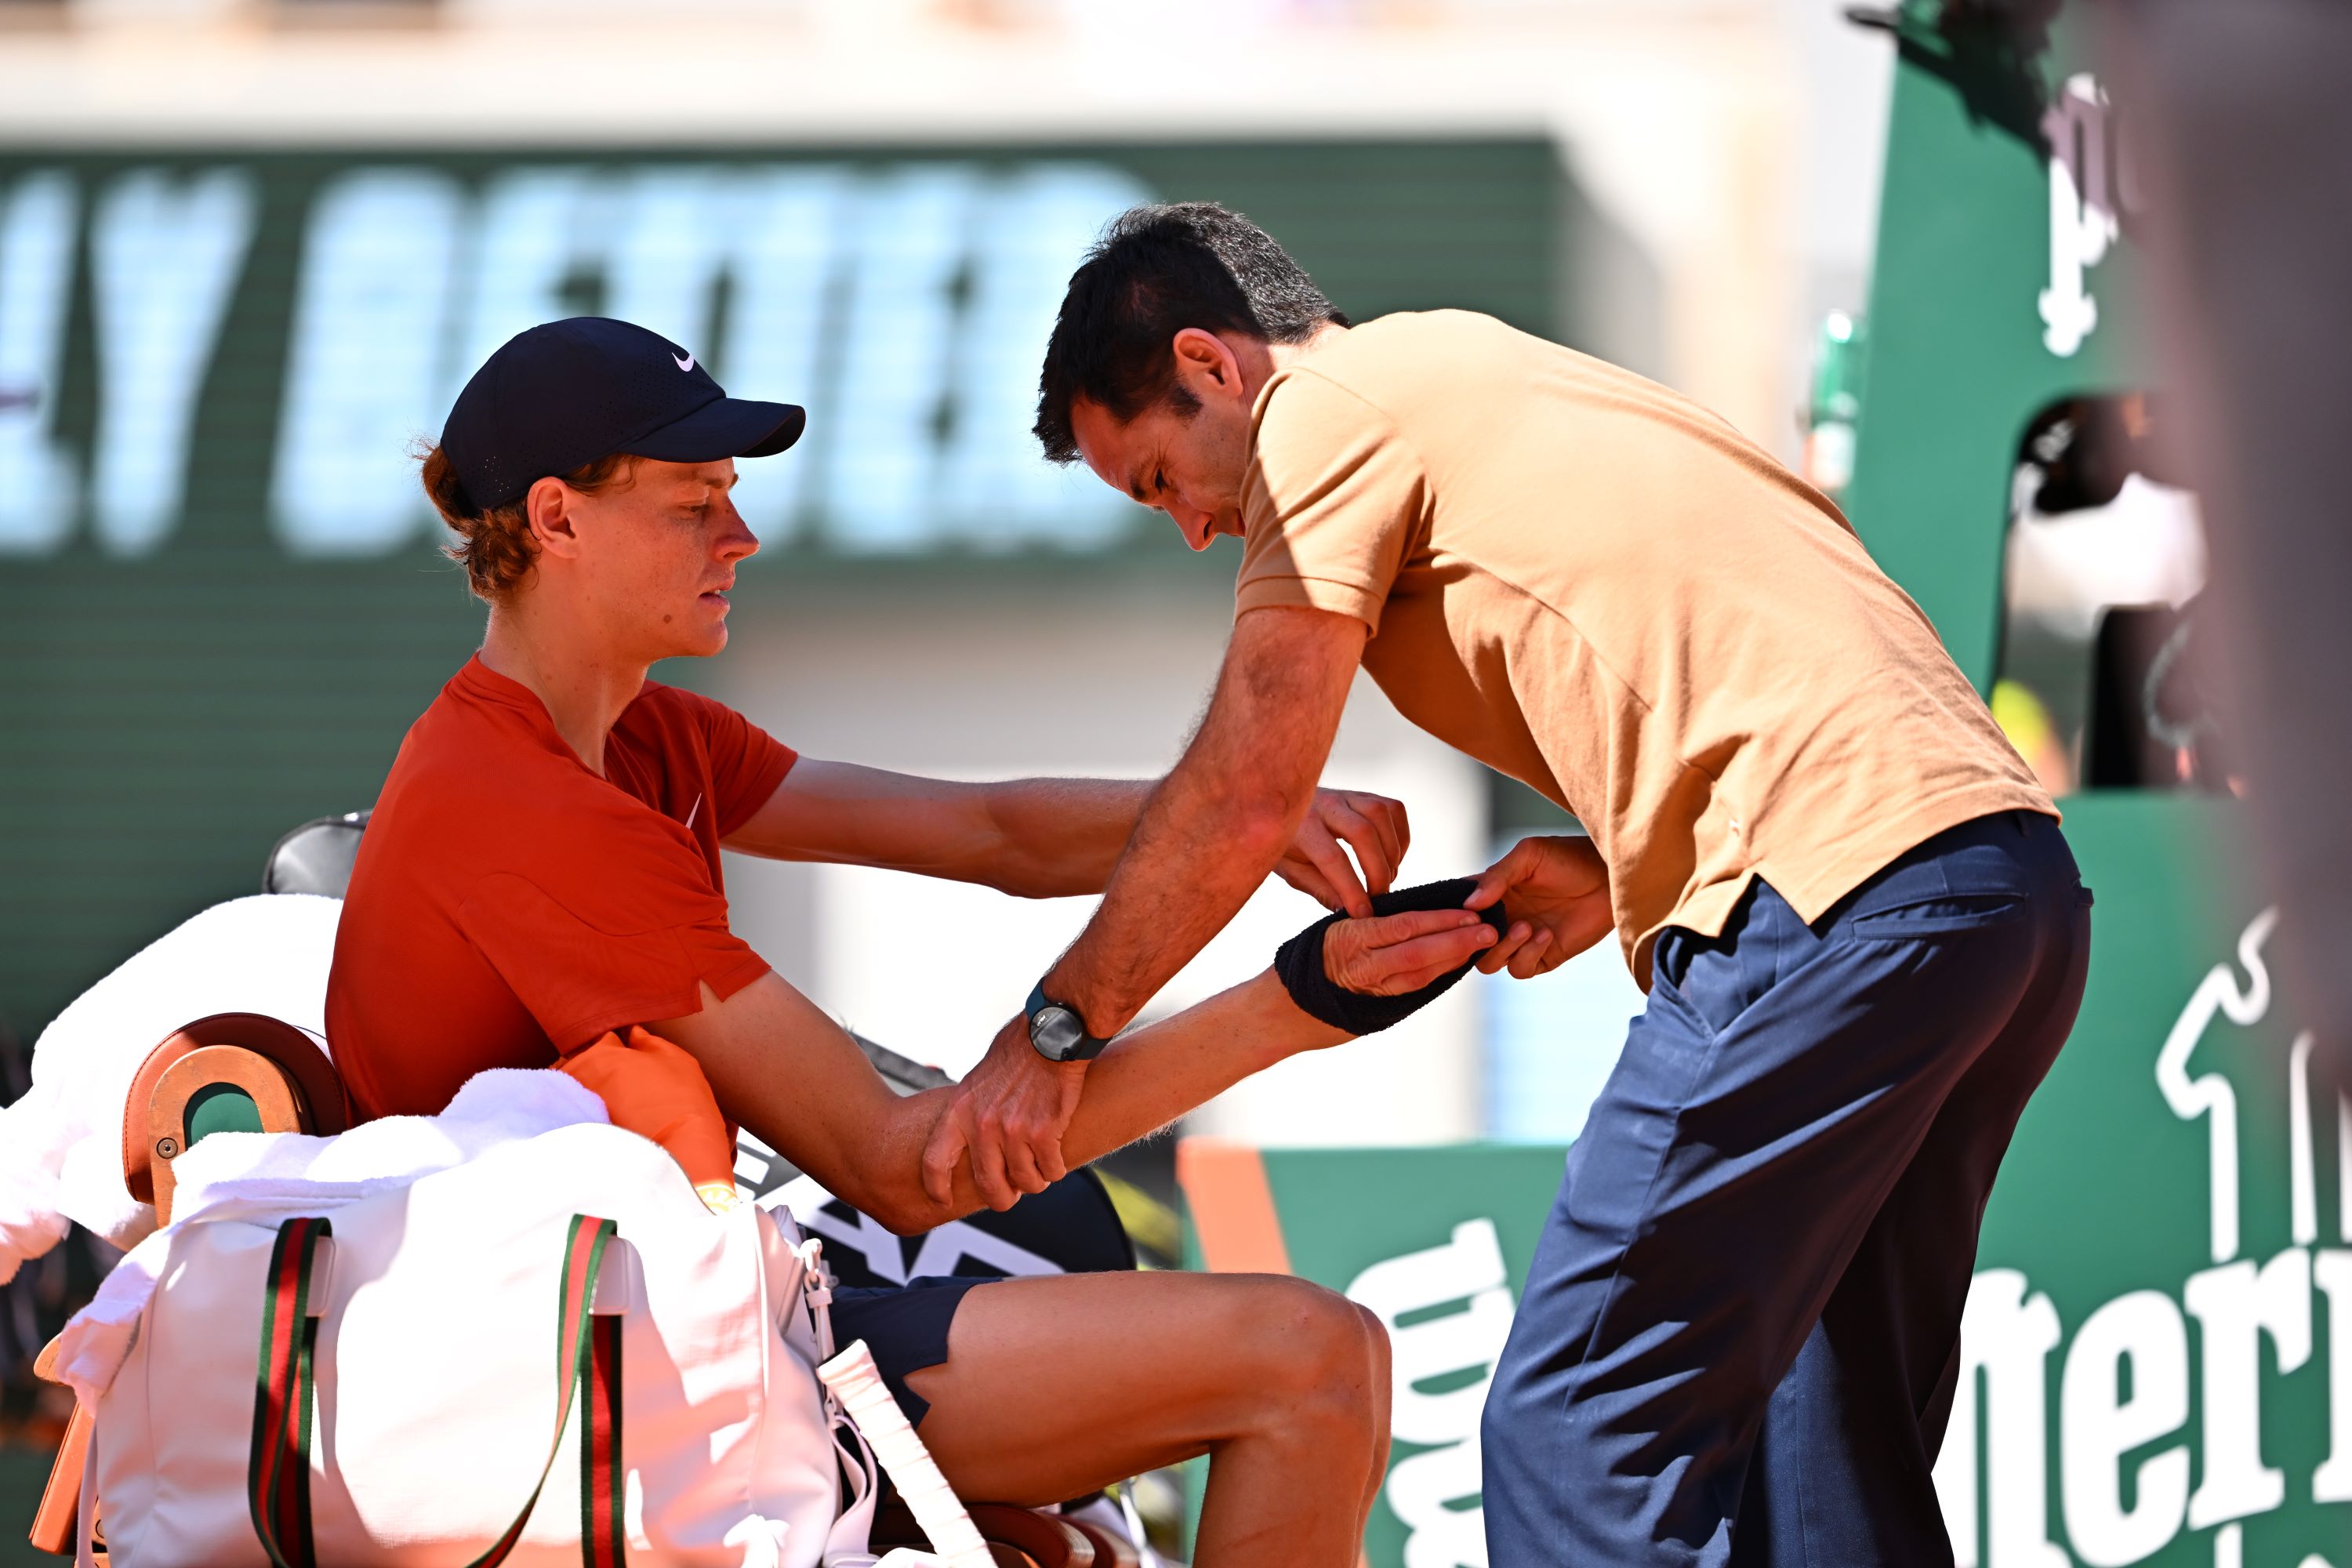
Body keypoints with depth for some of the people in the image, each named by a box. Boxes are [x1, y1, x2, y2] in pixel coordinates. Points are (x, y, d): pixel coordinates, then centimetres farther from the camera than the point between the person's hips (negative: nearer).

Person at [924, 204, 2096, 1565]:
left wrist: (1054, 1031, 7)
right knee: (1826, 1453, 15)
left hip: (1842, 901, -10)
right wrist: (1616, 870, 17)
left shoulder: (1335, 408, 4)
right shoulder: (1485, 373, 31)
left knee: (1579, 1428, -10)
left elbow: (1245, 796, 0)